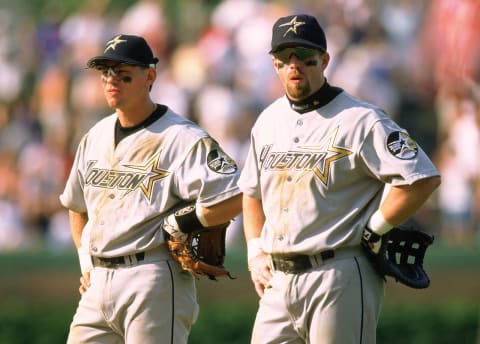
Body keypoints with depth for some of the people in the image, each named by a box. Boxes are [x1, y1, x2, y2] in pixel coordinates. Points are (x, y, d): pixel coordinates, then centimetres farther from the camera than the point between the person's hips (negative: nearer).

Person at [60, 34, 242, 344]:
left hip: (154, 283, -8)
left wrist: (178, 224, -13)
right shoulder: (95, 137, 16)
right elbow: (77, 205, 31)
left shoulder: (182, 138, -9)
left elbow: (236, 199, -18)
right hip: (98, 284, 8)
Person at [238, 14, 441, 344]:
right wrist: (255, 253, 15)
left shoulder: (359, 119, -8)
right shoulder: (269, 120, 15)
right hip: (278, 280, 7)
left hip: (339, 279, -7)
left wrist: (372, 234, -11)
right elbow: (252, 191, 28)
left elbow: (423, 178, -15)